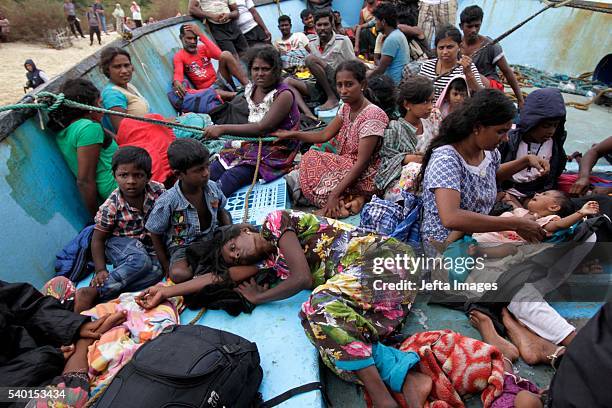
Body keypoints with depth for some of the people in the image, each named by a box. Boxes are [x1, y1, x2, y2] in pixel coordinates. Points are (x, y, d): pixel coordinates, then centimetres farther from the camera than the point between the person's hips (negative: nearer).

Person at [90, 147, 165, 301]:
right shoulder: (111, 206, -18)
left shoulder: (158, 191, -14)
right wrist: (100, 270, -17)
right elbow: (98, 239, -8)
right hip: (120, 243, -3)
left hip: (151, 244, 3)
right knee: (139, 261, -35)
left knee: (157, 270, -27)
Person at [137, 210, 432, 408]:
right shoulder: (268, 257, 17)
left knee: (320, 305, -32)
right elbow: (223, 277, 16)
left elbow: (302, 278, -14)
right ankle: (408, 379, -27)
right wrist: (166, 291, 17)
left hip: (380, 256, -7)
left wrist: (258, 297, 2)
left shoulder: (275, 221, -5)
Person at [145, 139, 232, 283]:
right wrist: (166, 266, -5)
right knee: (178, 274, -34)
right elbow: (155, 235, -7)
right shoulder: (167, 202, -21)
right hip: (182, 246, -4)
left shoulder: (212, 187, -8)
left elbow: (221, 211, 12)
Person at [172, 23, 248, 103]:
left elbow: (219, 54, -11)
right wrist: (176, 82, -42)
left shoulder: (203, 48, 11)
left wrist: (200, 34, -10)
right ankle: (235, 95, -42)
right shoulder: (179, 56, 4)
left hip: (220, 81, 3)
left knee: (226, 54, -19)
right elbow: (178, 73, -16)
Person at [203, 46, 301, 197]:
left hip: (276, 152, -7)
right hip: (251, 143, 7)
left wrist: (223, 129, -27)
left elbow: (262, 128, -25)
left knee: (232, 176, -28)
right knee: (208, 174, -11)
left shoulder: (284, 94, -16)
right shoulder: (250, 89, 7)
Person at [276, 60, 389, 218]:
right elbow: (324, 135, 8)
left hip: (363, 176, -9)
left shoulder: (372, 116, -23)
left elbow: (362, 162, -26)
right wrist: (291, 135, -1)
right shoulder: (347, 107, 4)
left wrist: (335, 194, -30)